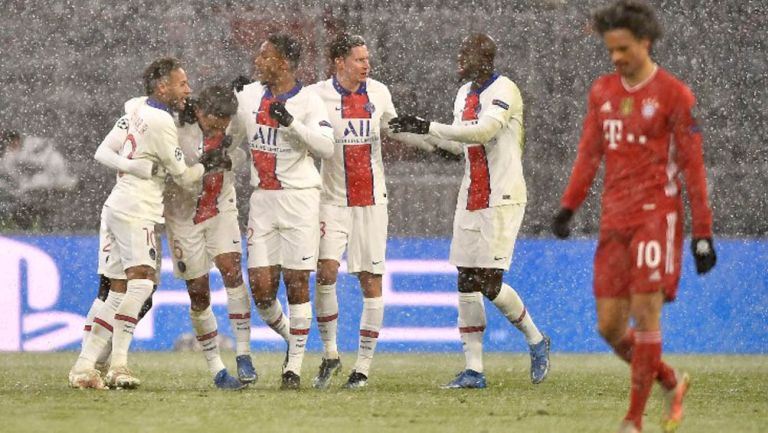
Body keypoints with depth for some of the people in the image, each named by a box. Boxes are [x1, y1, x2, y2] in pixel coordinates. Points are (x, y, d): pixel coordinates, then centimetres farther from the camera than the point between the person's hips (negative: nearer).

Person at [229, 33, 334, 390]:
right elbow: (227, 138, 21)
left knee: (296, 283, -3)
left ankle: (294, 366, 4)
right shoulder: (248, 96, 8)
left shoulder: (307, 101, -7)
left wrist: (291, 122, -27)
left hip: (298, 197, -4)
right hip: (262, 198, 4)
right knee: (261, 288, -2)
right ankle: (291, 338, 25)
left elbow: (326, 147, -19)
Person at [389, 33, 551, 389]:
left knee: (489, 282, -10)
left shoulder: (504, 90, -13)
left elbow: (482, 132, -26)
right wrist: (425, 134, 4)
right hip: (471, 198, 8)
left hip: (502, 199, -8)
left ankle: (536, 340, 13)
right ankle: (474, 370, 4)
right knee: (466, 282, 2)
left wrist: (428, 127, -24)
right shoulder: (464, 94, 14)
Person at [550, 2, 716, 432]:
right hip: (615, 219, 6)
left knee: (645, 312, -11)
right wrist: (569, 206, 4)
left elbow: (693, 166, -4)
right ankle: (672, 381, 25)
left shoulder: (675, 94, -5)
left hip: (657, 215, -6)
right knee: (610, 326, 2)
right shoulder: (602, 92, 11)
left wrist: (703, 233, -7)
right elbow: (589, 153, 17)